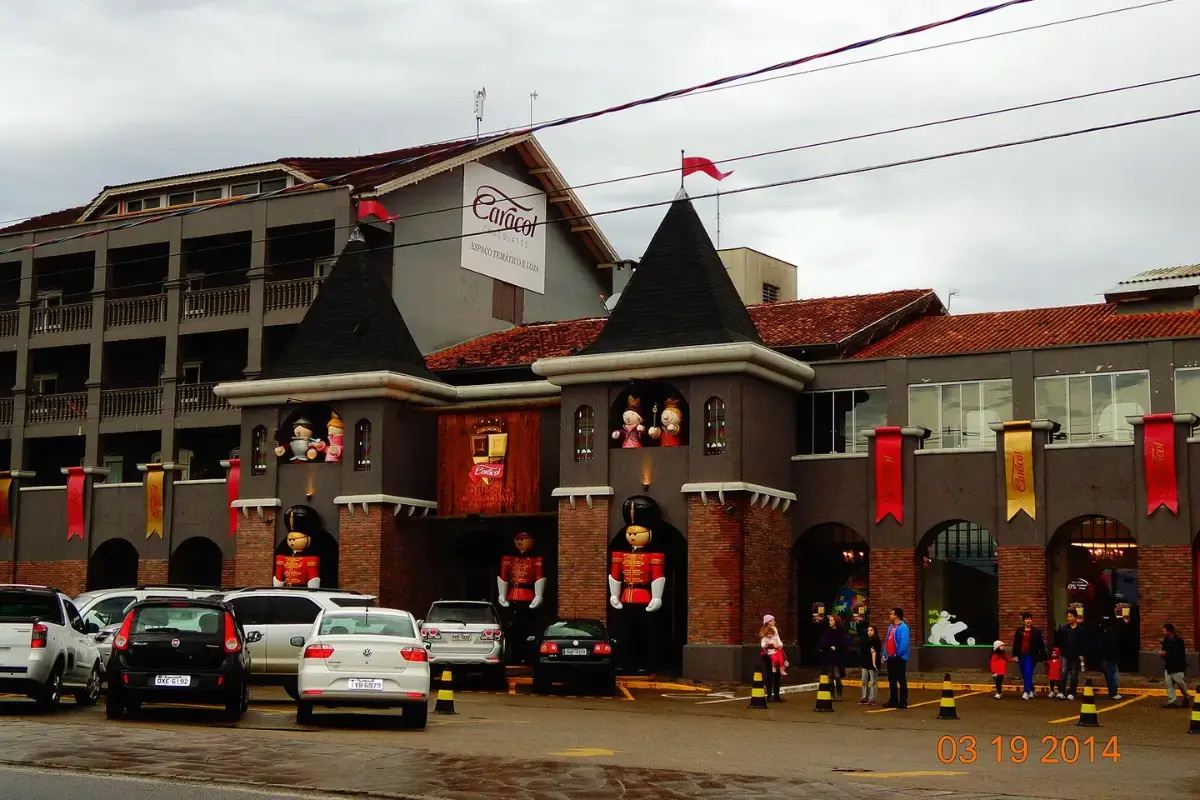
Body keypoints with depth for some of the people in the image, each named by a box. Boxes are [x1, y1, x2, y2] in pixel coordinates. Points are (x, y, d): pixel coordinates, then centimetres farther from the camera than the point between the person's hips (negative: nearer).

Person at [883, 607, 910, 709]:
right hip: (890, 658, 9)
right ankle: (893, 701, 20)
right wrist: (885, 654, 12)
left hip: (899, 658, -9)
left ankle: (903, 702, 0)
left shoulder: (903, 627, -14)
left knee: (901, 680, -3)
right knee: (891, 680, 13)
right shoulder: (891, 627, 15)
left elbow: (904, 643, -22)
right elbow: (887, 641, 18)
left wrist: (897, 654, -20)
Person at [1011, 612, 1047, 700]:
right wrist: (1015, 655, 1)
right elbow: (1015, 643, 7)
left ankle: (1026, 692, -18)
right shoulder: (1019, 631, 6)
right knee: (1024, 675, 10)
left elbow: (1041, 645, -1)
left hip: (1031, 656, -4)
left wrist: (1043, 657, -3)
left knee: (1028, 673, -16)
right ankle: (1032, 690, 29)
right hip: (1022, 655, 4)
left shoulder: (1036, 632, -1)